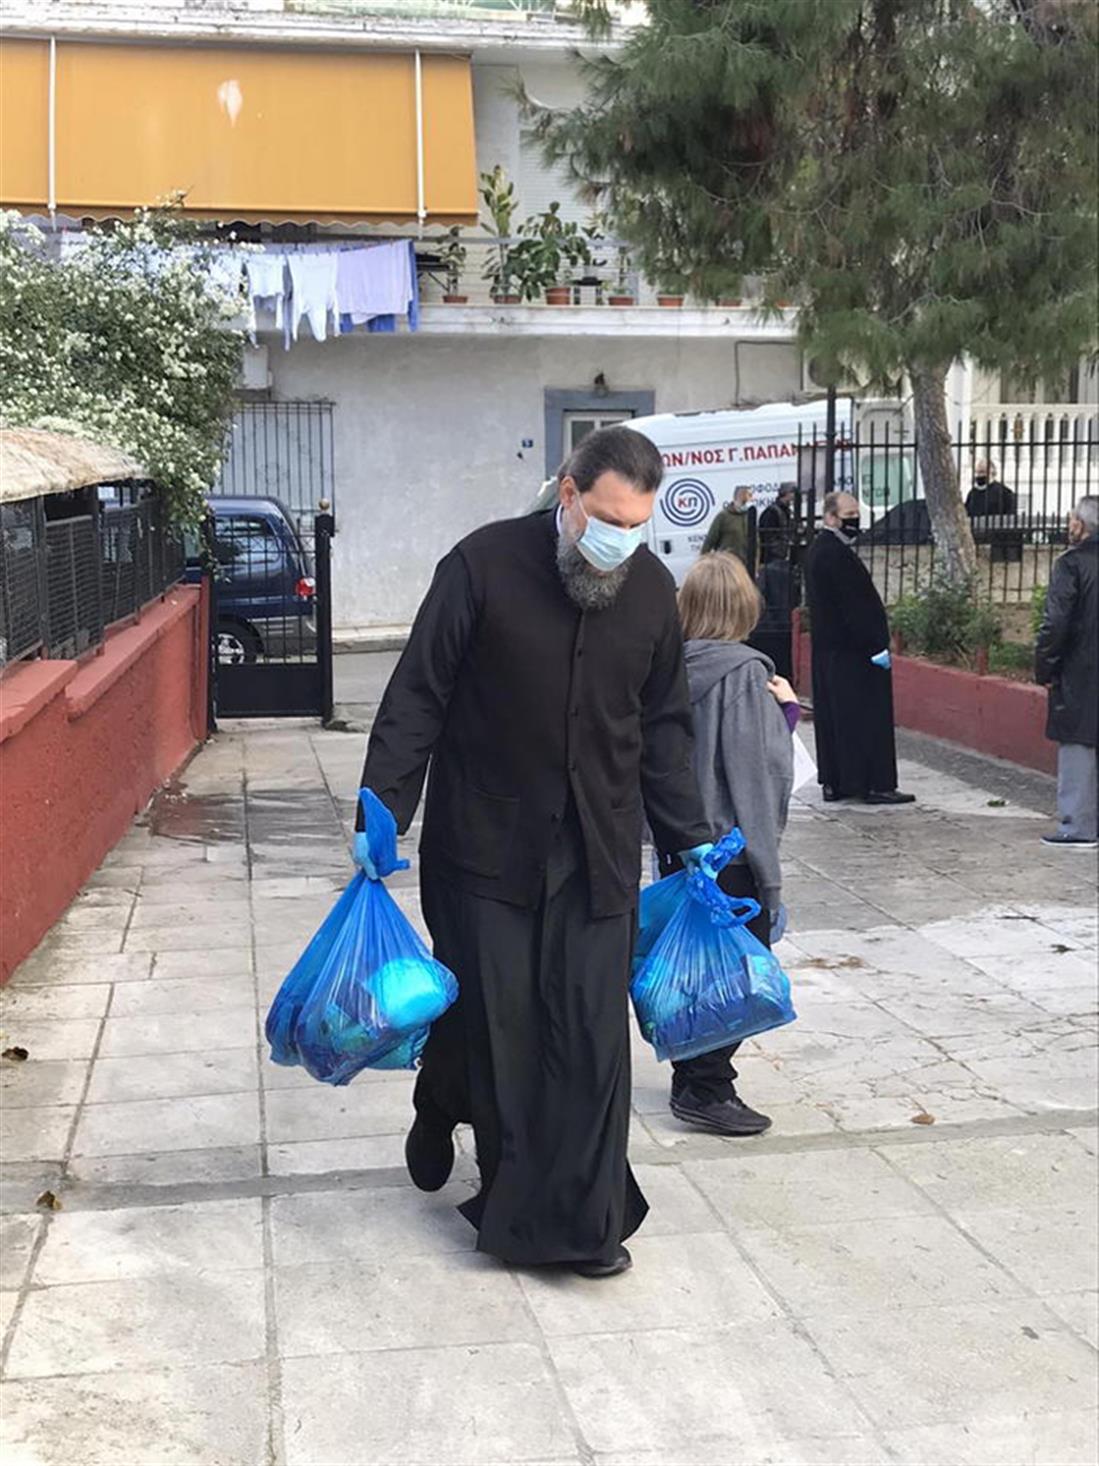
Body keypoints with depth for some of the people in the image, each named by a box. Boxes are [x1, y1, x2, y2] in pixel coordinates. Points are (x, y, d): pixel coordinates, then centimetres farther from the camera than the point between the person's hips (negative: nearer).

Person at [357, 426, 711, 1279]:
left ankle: (581, 1221, 15)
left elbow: (665, 726, 13)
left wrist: (691, 840, 11)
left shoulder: (653, 590, 3)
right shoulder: (484, 566, -10)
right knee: (488, 1018, 4)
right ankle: (441, 1115, 37)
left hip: (598, 852, 3)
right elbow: (417, 698, -7)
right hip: (486, 842, -3)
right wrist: (382, 814, -11)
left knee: (591, 1036, 2)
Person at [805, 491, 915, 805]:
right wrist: (876, 647, -18)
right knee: (866, 717, -4)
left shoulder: (817, 550, 12)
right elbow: (856, 606, -22)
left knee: (832, 716, 12)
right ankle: (875, 785, 0)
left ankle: (833, 782, 16)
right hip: (852, 649, -10)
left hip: (827, 648, 10)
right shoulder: (838, 554, -20)